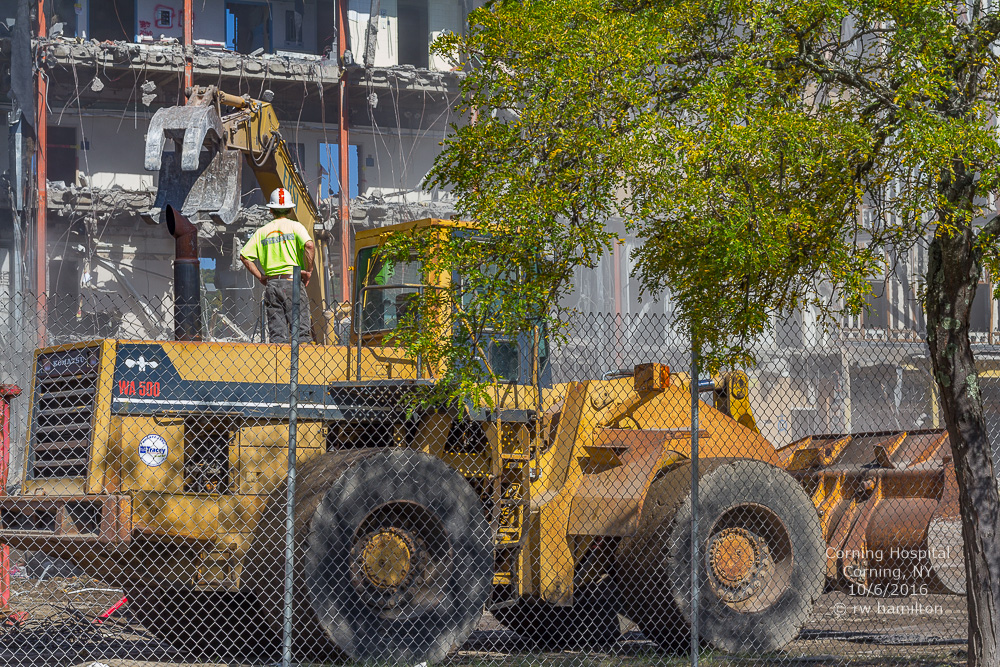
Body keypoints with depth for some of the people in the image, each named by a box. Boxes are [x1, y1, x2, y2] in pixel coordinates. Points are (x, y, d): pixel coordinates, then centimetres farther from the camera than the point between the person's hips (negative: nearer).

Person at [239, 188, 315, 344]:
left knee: (277, 335, 4)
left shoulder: (262, 231, 11)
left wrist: (260, 277, 11)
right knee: (301, 331, -4)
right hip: (292, 282, -3)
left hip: (271, 283, 3)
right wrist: (308, 270, -7)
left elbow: (244, 256, 7)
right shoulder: (294, 226, 1)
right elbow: (309, 245, -17)